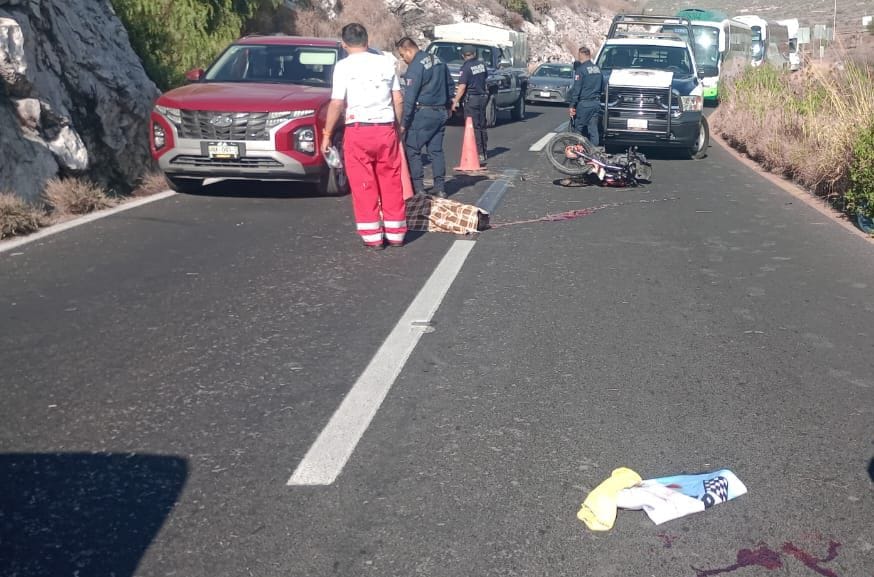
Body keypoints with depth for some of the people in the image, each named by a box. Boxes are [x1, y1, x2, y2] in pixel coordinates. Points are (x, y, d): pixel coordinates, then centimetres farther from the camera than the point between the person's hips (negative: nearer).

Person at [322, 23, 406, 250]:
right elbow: (398, 101, 9)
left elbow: (337, 104, -8)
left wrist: (327, 134, -1)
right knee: (391, 182, 11)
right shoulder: (385, 63, 8)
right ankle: (395, 233, 17)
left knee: (364, 185, 3)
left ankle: (372, 236, 5)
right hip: (386, 129, 4)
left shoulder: (344, 66, -3)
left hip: (358, 129, -3)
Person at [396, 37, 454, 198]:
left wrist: (403, 122, -19)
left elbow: (409, 97, -19)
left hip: (423, 113, -8)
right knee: (436, 150, 12)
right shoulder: (438, 61, 12)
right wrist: (447, 106, 29)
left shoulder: (415, 66, -14)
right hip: (441, 113, 8)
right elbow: (451, 86, 21)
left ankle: (418, 188, -4)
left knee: (412, 149, -1)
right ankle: (440, 187, 12)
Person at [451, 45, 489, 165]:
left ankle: (479, 154, -7)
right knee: (482, 126, 14)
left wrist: (455, 102, -16)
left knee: (474, 128, -4)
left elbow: (462, 87, -19)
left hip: (471, 99, -7)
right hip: (483, 97, 7)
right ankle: (484, 153, 21)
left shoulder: (466, 67, -14)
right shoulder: (481, 64, 6)